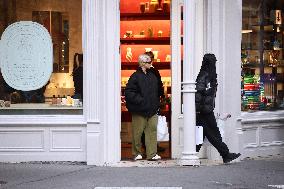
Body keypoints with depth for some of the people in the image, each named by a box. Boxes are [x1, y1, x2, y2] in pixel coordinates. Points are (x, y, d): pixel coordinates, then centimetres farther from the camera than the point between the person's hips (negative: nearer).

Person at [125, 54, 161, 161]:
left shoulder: (153, 76, 15)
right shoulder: (135, 76, -6)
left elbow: (157, 91, 24)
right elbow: (128, 92, -10)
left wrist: (156, 104, 15)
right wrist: (138, 100, -16)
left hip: (152, 109, 6)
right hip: (140, 110, -5)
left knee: (152, 130, 0)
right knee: (137, 132, 1)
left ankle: (152, 154, 2)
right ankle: (137, 153, 14)